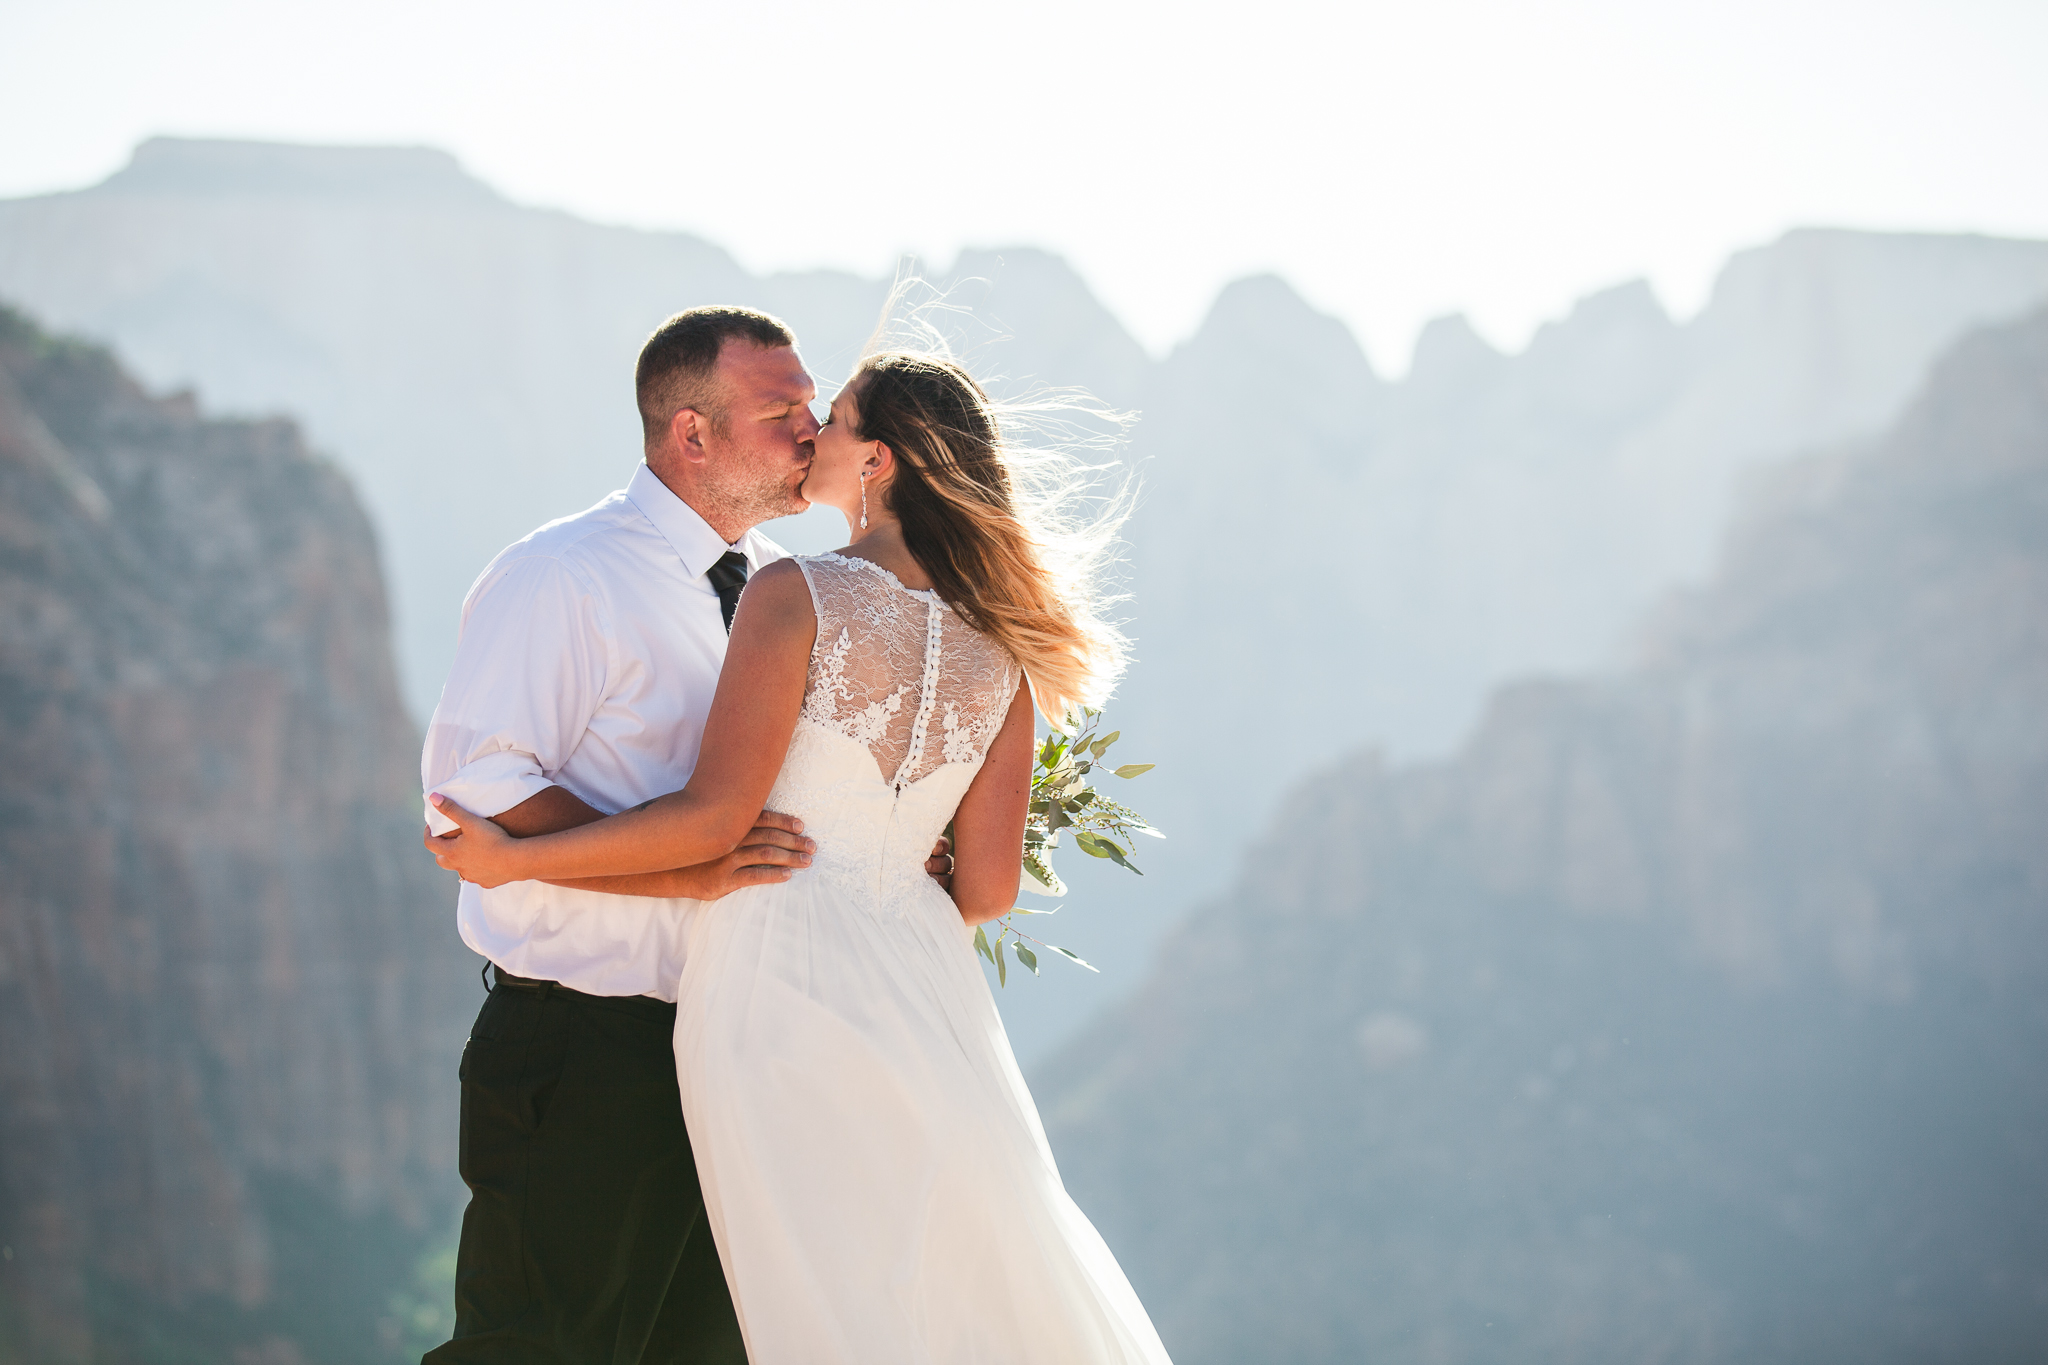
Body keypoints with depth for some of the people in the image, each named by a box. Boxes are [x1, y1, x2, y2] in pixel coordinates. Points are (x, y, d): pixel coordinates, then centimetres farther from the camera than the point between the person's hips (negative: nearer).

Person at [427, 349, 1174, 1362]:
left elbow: (714, 817, -14)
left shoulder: (797, 595, -10)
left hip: (777, 972, -5)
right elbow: (989, 886, 6)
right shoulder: (1000, 651, 6)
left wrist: (516, 859, -6)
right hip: (920, 972, 5)